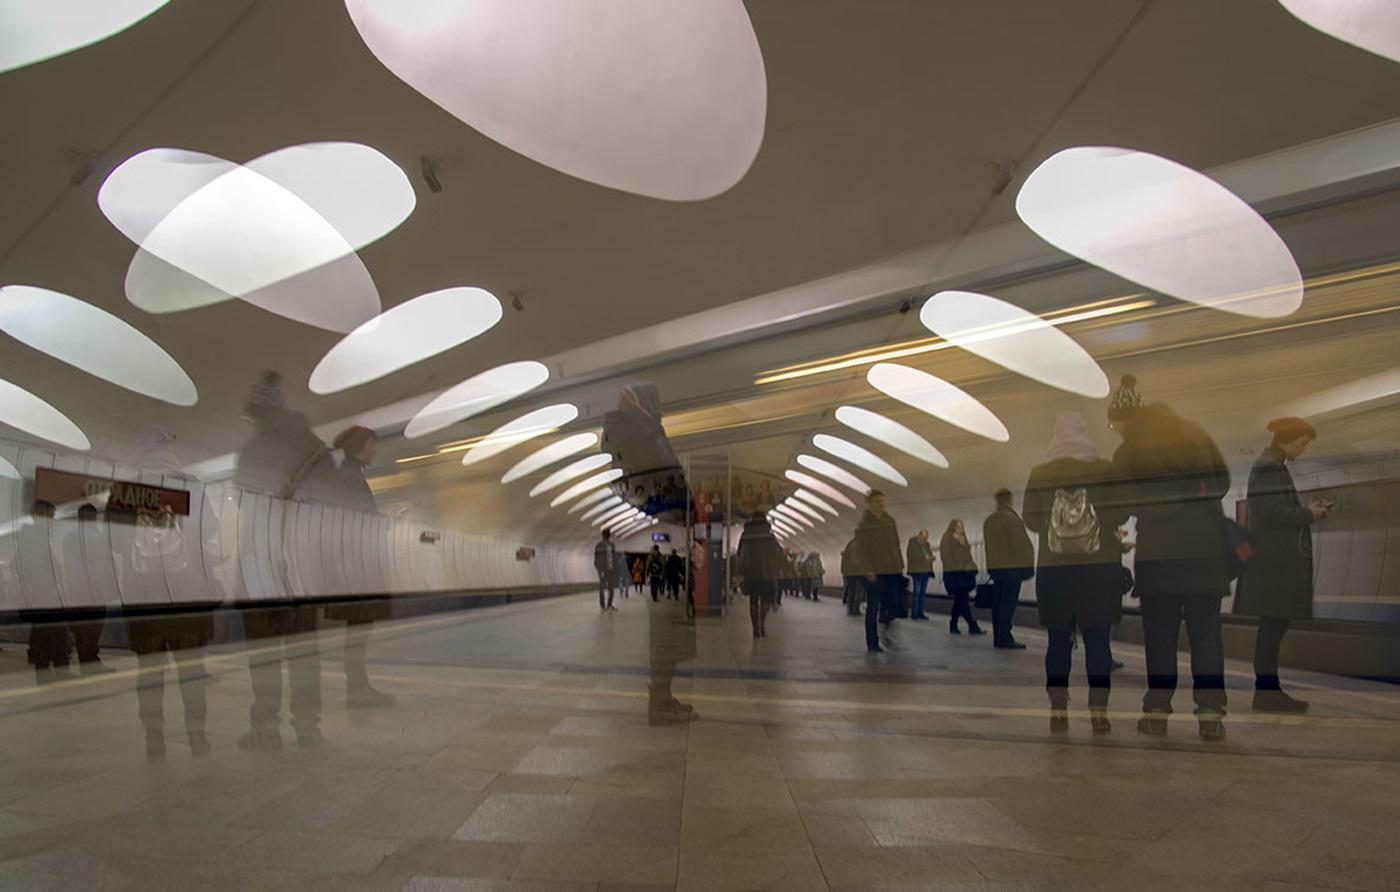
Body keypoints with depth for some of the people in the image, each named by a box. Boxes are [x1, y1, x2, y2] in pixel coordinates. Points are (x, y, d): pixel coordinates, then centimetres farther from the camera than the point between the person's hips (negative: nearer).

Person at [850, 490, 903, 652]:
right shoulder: (864, 523, -5)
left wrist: (900, 566, 10)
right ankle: (872, 643, 8)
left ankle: (886, 633, 19)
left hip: (892, 570, 5)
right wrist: (868, 570, -18)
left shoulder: (889, 520, 13)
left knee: (892, 605, -1)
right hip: (874, 572, -5)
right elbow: (861, 549, -11)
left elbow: (896, 545, 16)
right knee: (873, 607, 0)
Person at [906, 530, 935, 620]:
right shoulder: (912, 544, -7)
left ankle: (920, 613, 13)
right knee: (917, 592, -8)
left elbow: (930, 555, 22)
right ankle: (914, 613, -3)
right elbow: (910, 556, -16)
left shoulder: (927, 544, 14)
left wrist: (931, 557, -3)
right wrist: (923, 557, -20)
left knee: (922, 592, 8)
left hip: (926, 571, 7)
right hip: (917, 571, -7)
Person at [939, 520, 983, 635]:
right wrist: (958, 567, -19)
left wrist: (972, 567, 7)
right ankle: (973, 627, -15)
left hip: (965, 574, 8)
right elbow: (946, 557, -12)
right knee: (963, 601, -11)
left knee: (959, 601, 10)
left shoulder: (963, 539, 20)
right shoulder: (947, 540, -4)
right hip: (953, 574, -8)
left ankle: (953, 625, 18)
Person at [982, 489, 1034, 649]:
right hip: (1012, 566, -7)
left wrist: (992, 563, 15)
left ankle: (998, 638, 14)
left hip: (994, 566, 7)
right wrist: (1029, 563, -6)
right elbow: (1020, 544, -14)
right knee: (1009, 603, -6)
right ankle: (1005, 639, -6)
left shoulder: (988, 520, 11)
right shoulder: (1011, 518, -12)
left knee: (997, 603, 10)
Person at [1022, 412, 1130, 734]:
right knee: (1097, 640, 6)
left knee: (1058, 641, 7)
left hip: (1053, 570, 1)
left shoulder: (1039, 475, -2)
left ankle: (1058, 711, 10)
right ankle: (1098, 711, 7)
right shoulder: (1106, 470, -5)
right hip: (1100, 567, -1)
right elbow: (1120, 515, 0)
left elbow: (1031, 520, 3)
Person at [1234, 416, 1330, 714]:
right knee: (1273, 623, -8)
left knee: (1274, 624, 11)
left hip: (1280, 558, 10)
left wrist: (1310, 509, 8)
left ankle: (1268, 689, 16)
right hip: (1274, 558, -10)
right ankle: (1266, 691, -3)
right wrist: (1308, 514, -7)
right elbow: (1271, 512, -20)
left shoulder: (1273, 467, 20)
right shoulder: (1269, 468, -12)